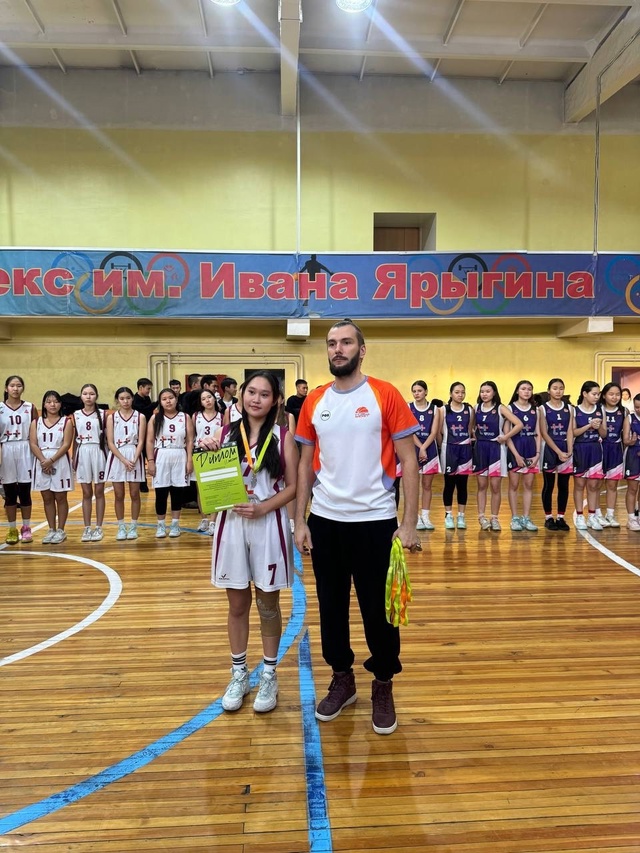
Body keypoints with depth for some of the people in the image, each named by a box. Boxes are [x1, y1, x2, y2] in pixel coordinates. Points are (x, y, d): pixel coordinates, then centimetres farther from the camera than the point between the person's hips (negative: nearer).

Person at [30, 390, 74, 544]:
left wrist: (51, 460, -17)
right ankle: (51, 530, 17)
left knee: (60, 497, 3)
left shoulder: (66, 422, 0)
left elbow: (66, 445, -8)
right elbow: (33, 444, -1)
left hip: (60, 462, -3)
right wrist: (44, 461, -15)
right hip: (42, 463, 3)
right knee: (47, 498, 8)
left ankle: (60, 530, 10)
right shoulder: (36, 423, 8)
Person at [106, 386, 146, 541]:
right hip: (117, 458, 1)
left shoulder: (140, 417, 0)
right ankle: (121, 527, 15)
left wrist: (134, 460, -16)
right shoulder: (112, 417, 2)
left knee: (134, 494, 4)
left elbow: (140, 441, -4)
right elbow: (110, 443, -3)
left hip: (135, 457, -1)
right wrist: (124, 460, -13)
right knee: (119, 495, 5)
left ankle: (133, 527, 15)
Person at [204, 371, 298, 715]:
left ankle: (269, 675, 28)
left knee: (268, 604, 11)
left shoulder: (283, 437, -3)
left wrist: (263, 507, -18)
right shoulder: (225, 434, 3)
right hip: (231, 525, 2)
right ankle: (239, 674, 30)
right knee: (237, 604, 13)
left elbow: (292, 486, -4)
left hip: (268, 526, -2)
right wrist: (205, 453, -11)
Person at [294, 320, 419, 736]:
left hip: (375, 521, -3)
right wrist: (300, 520, 4)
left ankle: (383, 686, 29)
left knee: (378, 609, 8)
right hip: (325, 520, 4)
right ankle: (342, 679, 35)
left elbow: (409, 461, -6)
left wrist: (410, 523, -11)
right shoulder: (314, 401, 4)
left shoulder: (386, 395, -6)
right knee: (331, 604, 15)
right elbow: (306, 464, 9)